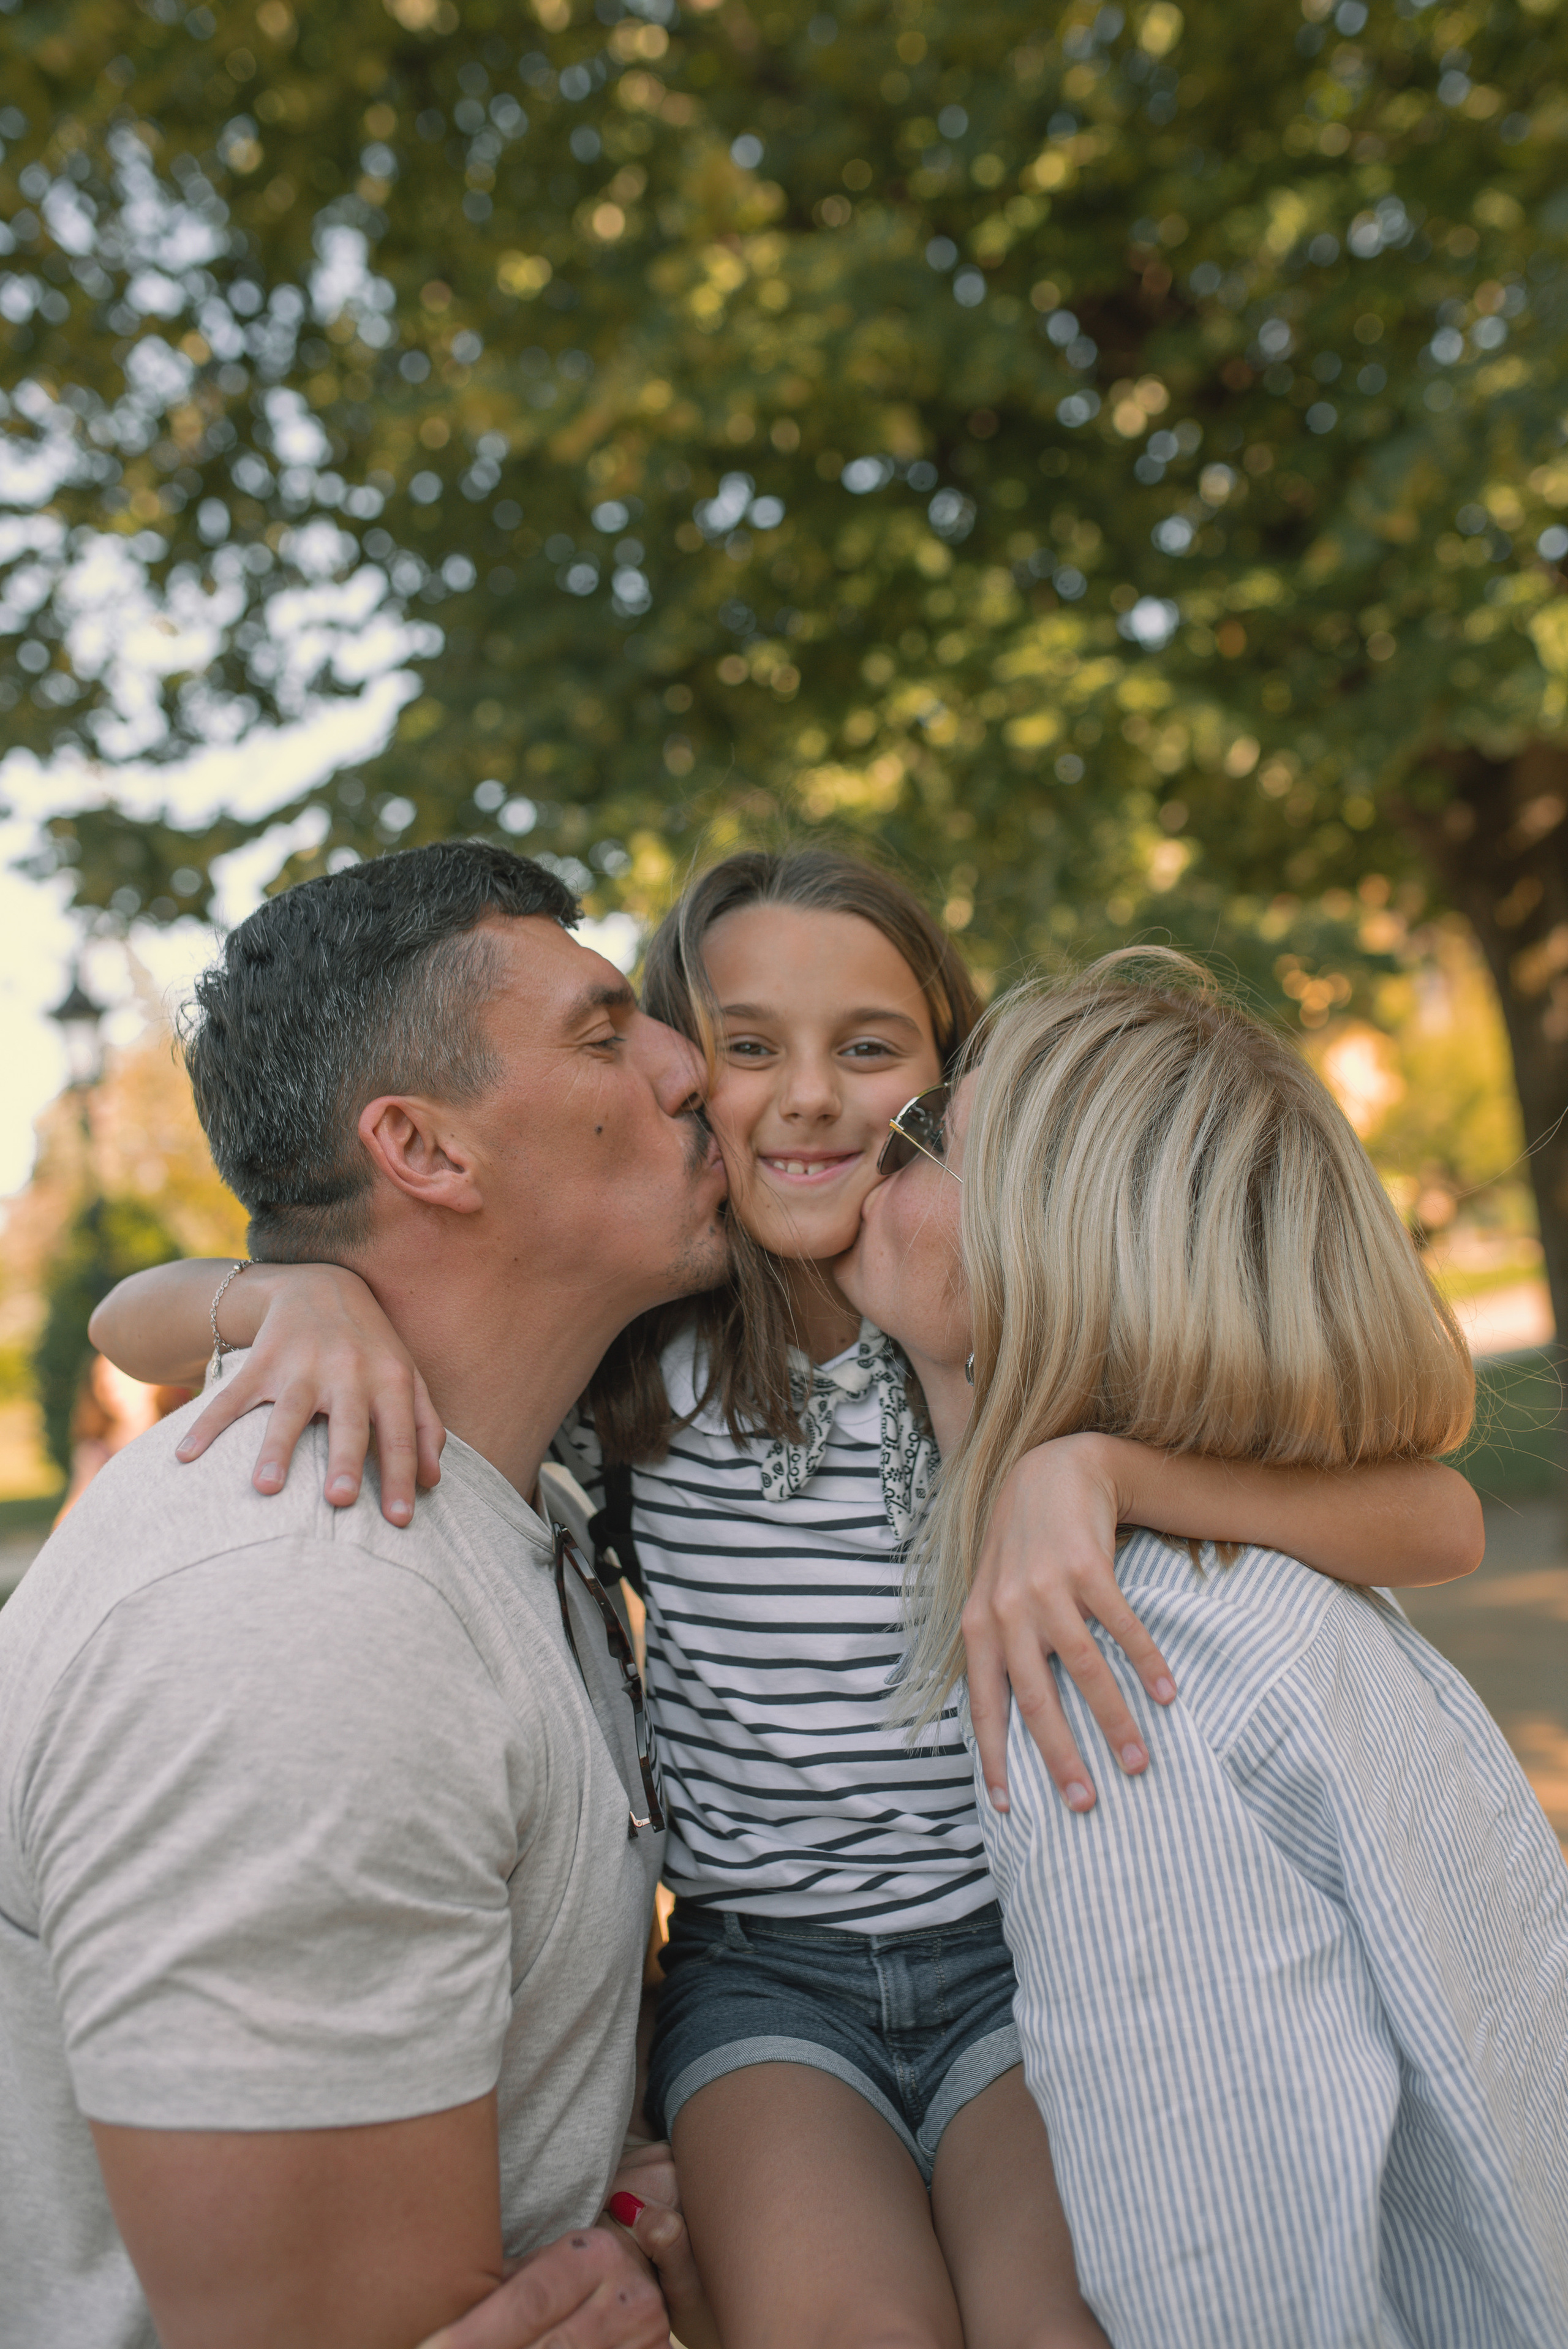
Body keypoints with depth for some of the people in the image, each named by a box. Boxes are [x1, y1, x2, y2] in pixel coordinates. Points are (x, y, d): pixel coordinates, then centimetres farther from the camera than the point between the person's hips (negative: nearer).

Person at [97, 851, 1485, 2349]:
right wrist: (308, 1289, -27)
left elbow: (1435, 1515, -19)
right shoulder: (624, 1357, -5)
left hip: (1022, 1948, 0)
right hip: (758, 1967, 0)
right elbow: (133, 1319, -4)